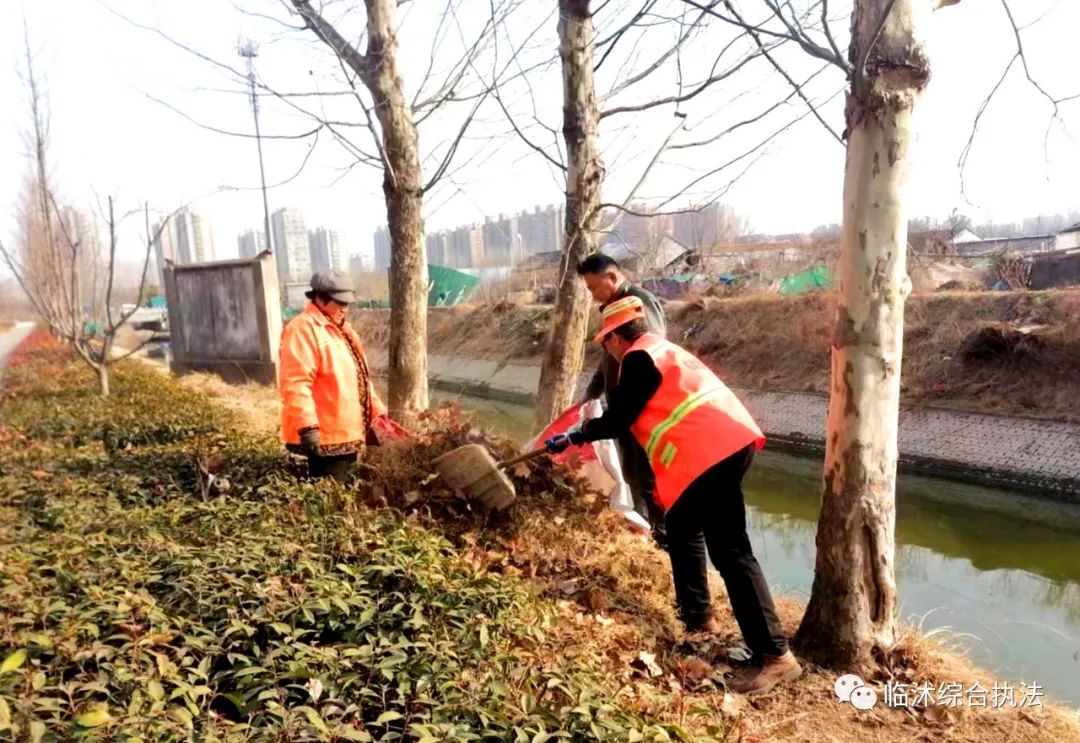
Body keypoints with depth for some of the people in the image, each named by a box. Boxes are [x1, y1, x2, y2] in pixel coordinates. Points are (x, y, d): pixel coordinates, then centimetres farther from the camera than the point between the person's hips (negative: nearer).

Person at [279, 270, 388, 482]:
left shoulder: (340, 328, 17)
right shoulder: (303, 328, -14)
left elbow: (358, 377, 23)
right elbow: (295, 383, -23)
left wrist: (377, 411, 20)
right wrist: (307, 426, -29)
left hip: (347, 432, 10)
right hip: (325, 435, -10)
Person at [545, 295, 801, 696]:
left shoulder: (638, 358, -5)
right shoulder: (662, 348, 24)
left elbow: (618, 422, -5)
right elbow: (635, 413, 33)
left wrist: (575, 435, 11)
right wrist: (590, 429, 44)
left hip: (710, 452, -10)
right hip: (731, 440, 10)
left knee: (730, 552, -9)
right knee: (683, 529, 23)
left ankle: (774, 654, -6)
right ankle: (697, 616, 33)